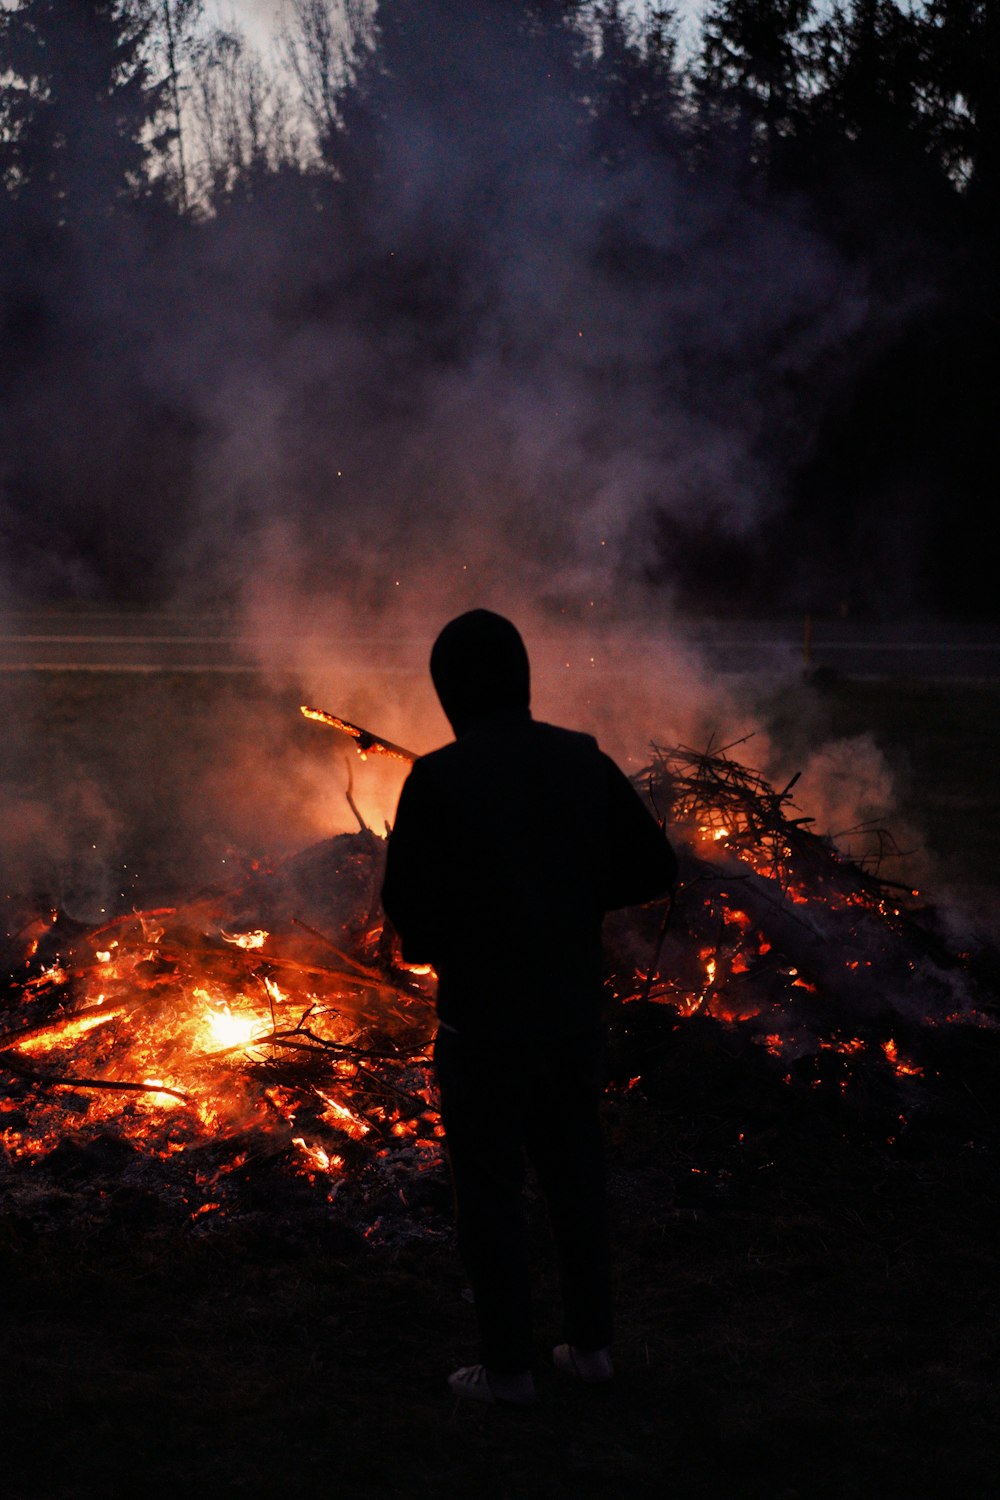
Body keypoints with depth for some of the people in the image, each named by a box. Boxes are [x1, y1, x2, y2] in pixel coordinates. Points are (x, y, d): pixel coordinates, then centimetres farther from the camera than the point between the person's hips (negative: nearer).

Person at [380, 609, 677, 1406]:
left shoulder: (438, 779, -16)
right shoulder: (584, 761, -2)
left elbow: (407, 902, -15)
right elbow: (654, 868, 1)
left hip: (483, 1016, -4)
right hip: (573, 1005, 5)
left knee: (490, 1188, 8)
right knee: (576, 1170, 19)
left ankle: (509, 1364, 15)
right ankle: (591, 1341, 27)